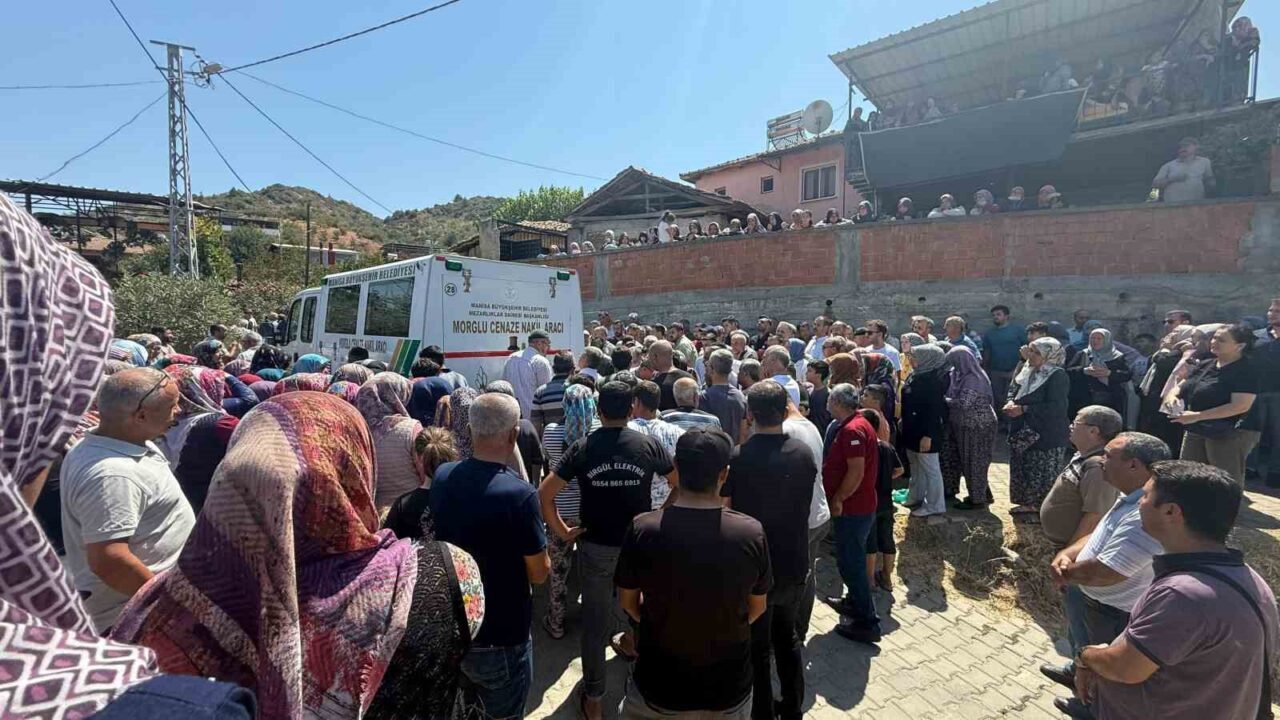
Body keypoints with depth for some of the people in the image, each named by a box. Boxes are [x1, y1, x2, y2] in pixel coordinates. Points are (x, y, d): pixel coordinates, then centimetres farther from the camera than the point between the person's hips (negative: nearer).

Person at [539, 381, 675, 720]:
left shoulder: (581, 448, -10)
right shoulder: (649, 445, -9)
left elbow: (544, 494, -13)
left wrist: (562, 531, -4)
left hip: (595, 547, 0)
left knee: (595, 623, 15)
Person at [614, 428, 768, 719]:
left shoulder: (641, 530, -21)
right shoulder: (752, 533, -19)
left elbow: (627, 601, -4)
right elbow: (757, 608, -2)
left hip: (658, 687, 0)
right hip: (729, 689, 1)